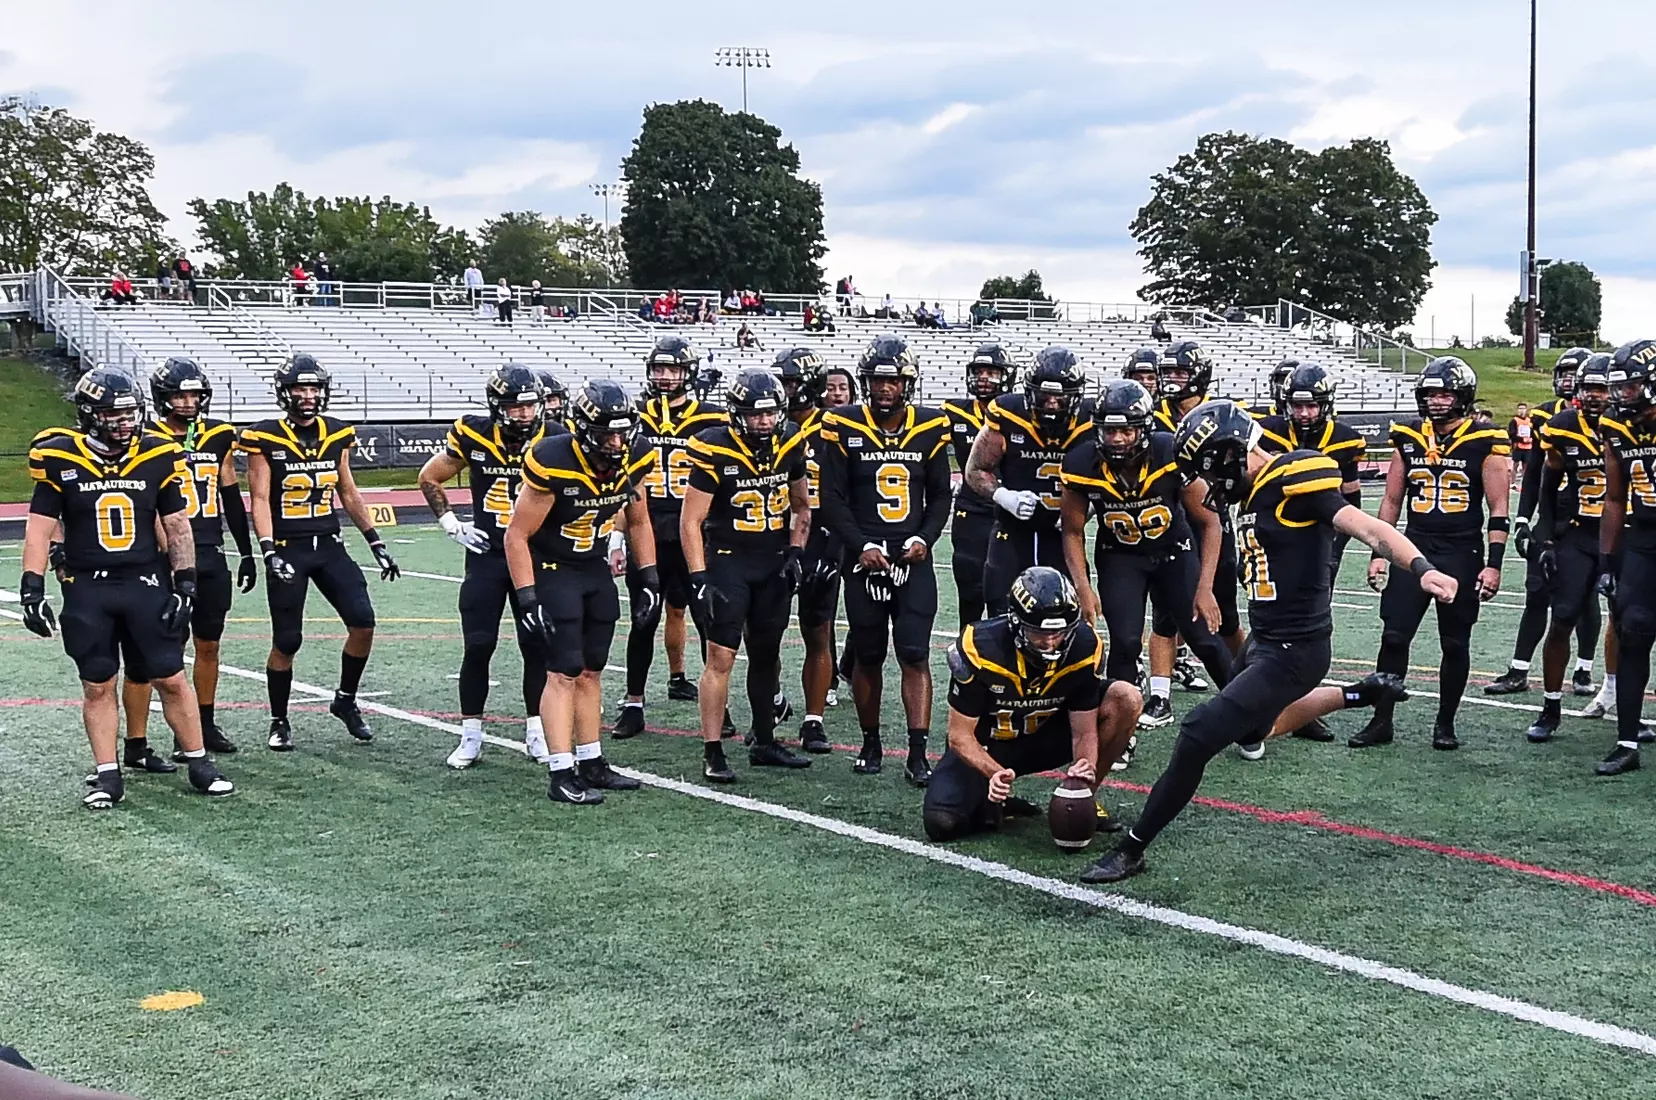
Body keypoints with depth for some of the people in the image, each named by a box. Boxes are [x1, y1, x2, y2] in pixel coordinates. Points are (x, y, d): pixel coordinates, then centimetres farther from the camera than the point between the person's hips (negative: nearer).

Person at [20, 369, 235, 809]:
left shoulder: (158, 457, -2)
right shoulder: (60, 459, -5)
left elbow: (177, 525, 4)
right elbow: (39, 527, -1)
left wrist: (185, 585, -1)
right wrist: (32, 589, -7)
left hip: (147, 583, 1)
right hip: (87, 590, 0)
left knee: (171, 678, 3)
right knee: (97, 686, 5)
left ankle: (198, 763, 14)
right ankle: (107, 776, 14)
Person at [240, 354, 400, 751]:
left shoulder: (336, 436, 6)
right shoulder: (265, 439, -7)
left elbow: (349, 495, 15)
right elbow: (260, 500, -9)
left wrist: (377, 544, 12)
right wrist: (269, 552, -19)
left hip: (329, 546, 4)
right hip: (288, 549, -4)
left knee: (363, 622, -7)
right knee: (287, 641, 0)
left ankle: (345, 700, 15)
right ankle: (279, 722, 18)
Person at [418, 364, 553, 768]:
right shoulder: (473, 437, -10)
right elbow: (429, 478, 7)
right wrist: (451, 524, 1)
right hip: (486, 556, -1)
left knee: (537, 645, 3)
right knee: (478, 647, -2)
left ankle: (536, 733, 15)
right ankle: (470, 737, 9)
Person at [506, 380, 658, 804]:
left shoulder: (634, 460, -9)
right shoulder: (554, 465, -27)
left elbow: (638, 522, 10)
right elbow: (517, 536, -19)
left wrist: (649, 578, 5)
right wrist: (527, 598, -22)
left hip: (595, 567, 6)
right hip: (552, 568, -6)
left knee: (590, 670, 12)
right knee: (564, 672, -11)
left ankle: (591, 764, 21)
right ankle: (561, 774, -10)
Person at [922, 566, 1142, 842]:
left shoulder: (1085, 647, -20)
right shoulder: (980, 648, -30)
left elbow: (1084, 731, -12)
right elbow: (960, 736, -21)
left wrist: (1085, 766, -35)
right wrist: (995, 773, -40)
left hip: (1044, 735, 3)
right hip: (986, 747, -3)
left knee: (1125, 700, -18)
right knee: (941, 823, -26)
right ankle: (993, 805, 7)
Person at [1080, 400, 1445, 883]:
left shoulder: (1295, 483, -19)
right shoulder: (1256, 492, 7)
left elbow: (1366, 528, -28)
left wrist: (1421, 568, -42)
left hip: (1292, 651, -10)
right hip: (1263, 639, 10)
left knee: (1201, 733, -13)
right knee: (1251, 729, 31)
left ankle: (1132, 848, -2)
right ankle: (1359, 694, 37)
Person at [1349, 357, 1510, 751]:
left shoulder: (1484, 444, -5)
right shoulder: (1407, 439, 6)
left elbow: (1498, 509, -5)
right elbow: (1391, 501, 12)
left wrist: (1493, 564, -10)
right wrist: (1379, 553, 7)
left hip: (1462, 556, -3)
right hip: (1414, 551, 3)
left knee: (1455, 645, 6)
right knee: (1393, 637, 0)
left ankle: (1445, 724, 19)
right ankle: (1381, 722, 8)